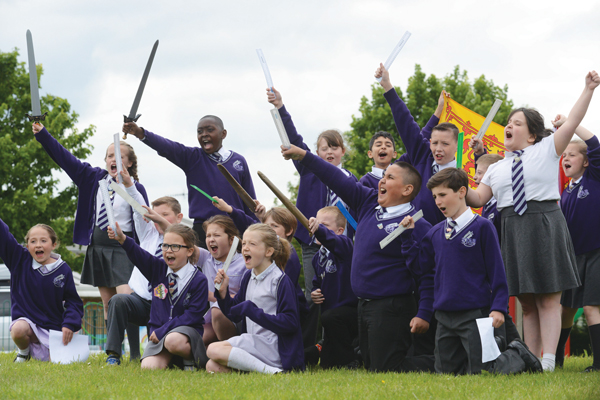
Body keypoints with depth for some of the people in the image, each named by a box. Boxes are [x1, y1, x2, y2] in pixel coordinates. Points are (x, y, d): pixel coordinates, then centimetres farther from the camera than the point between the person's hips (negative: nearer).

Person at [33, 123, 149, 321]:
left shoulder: (136, 188, -3)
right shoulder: (94, 178, 9)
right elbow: (65, 158, 9)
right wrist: (43, 135, 2)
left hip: (123, 248, -5)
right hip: (97, 246, 5)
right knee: (107, 304, 7)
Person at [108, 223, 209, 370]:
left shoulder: (199, 280, -6)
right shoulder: (158, 268, 7)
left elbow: (192, 316, -10)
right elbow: (139, 256, -11)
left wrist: (162, 331, -16)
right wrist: (122, 240, -33)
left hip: (186, 331, -4)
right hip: (159, 334, 4)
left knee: (173, 341, -39)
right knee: (148, 367, -22)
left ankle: (192, 359, -7)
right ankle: (170, 359, 11)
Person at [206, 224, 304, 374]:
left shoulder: (281, 281, -10)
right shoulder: (249, 277, 13)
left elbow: (290, 323, -19)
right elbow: (234, 315, 21)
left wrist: (251, 310, -20)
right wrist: (223, 291, 3)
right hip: (253, 345, 8)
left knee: (214, 350, -22)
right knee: (212, 366, -8)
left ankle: (270, 371, -22)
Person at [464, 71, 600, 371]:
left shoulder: (546, 151, 5)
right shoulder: (497, 169, 18)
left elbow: (573, 121, -3)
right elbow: (479, 198, 14)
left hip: (544, 226, -5)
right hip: (512, 231, 5)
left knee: (548, 300, -5)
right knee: (526, 302, 7)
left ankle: (548, 362, -11)